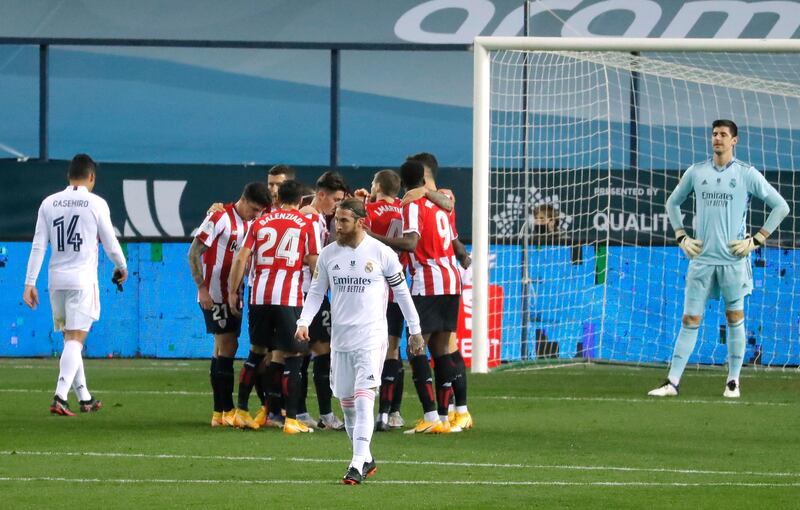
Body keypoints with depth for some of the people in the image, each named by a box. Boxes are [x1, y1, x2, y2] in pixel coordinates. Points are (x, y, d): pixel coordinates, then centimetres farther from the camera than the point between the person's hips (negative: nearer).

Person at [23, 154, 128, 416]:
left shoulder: (49, 203, 5)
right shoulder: (96, 204, -5)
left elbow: (38, 246, 2)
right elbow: (110, 243, 2)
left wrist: (30, 283, 4)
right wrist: (122, 267, 21)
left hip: (56, 279, 4)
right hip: (83, 279, -4)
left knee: (71, 339, 16)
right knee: (75, 340, -6)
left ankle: (84, 398, 23)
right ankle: (60, 397, -20)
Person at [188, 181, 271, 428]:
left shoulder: (251, 224, 10)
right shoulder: (219, 218, -13)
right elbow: (194, 253, -13)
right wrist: (202, 288, -16)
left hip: (233, 295, 8)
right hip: (214, 295, -8)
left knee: (225, 349, 10)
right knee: (227, 346, -10)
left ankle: (220, 412, 15)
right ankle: (227, 411, -7)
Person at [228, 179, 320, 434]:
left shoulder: (260, 223, 11)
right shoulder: (306, 224, 3)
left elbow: (241, 259, 5)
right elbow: (314, 262, 0)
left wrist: (233, 291, 12)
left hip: (259, 296, 4)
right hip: (289, 296, -4)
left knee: (257, 351, 19)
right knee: (293, 355, 0)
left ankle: (241, 408, 22)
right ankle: (291, 419, -6)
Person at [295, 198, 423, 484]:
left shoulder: (381, 253, -5)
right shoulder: (328, 254, 5)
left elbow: (402, 291, 4)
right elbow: (316, 292, 10)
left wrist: (415, 331, 7)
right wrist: (304, 322, -7)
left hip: (371, 338, -5)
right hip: (340, 339, 5)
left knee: (363, 399, -16)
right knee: (346, 403, 8)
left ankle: (358, 465, -19)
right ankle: (366, 460, 25)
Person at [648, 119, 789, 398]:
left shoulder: (747, 174, -2)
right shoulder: (696, 172, 8)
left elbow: (780, 206, 2)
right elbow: (673, 203, 23)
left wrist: (756, 240, -4)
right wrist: (681, 237, 10)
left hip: (733, 259, -2)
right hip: (702, 258, 2)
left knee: (735, 317, 4)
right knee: (690, 320, 0)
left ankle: (733, 382, 12)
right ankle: (672, 382, -1)